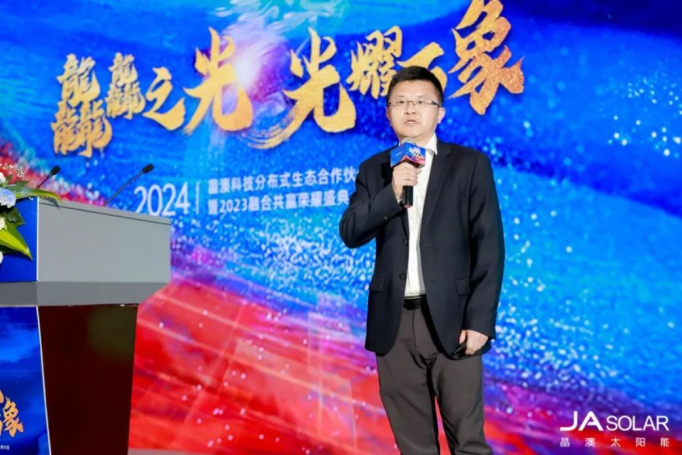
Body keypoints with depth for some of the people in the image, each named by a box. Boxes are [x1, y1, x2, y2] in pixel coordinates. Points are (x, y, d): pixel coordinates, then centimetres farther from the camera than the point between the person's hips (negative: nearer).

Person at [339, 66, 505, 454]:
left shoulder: (470, 164, 2)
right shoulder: (374, 170, 11)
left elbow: (490, 246, -4)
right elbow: (351, 234, 0)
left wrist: (480, 320, -10)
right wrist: (391, 193, -15)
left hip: (451, 319, -3)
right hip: (394, 323, 3)